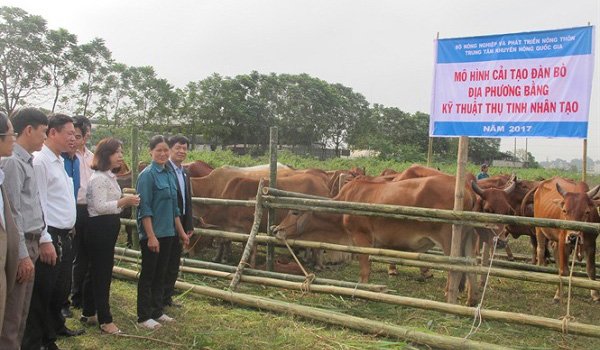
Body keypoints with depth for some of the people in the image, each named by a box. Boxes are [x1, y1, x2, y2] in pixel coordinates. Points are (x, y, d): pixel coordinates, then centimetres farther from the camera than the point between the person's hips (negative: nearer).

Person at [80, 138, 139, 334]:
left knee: (96, 272, 17)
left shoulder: (110, 177, 15)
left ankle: (88, 314, 28)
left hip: (108, 228, 10)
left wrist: (126, 202, 7)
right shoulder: (99, 178, -15)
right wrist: (124, 202, -23)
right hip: (99, 228, -10)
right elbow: (100, 207, -21)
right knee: (102, 274, -3)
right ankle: (105, 320, 5)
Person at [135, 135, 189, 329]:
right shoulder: (147, 175, -11)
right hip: (152, 234, -7)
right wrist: (151, 236, -20)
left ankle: (157, 311, 25)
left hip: (167, 233, 7)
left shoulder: (170, 174, 11)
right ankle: (144, 317, 12)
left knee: (160, 274, 14)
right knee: (148, 274, 2)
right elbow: (145, 209, -16)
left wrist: (181, 232, 17)